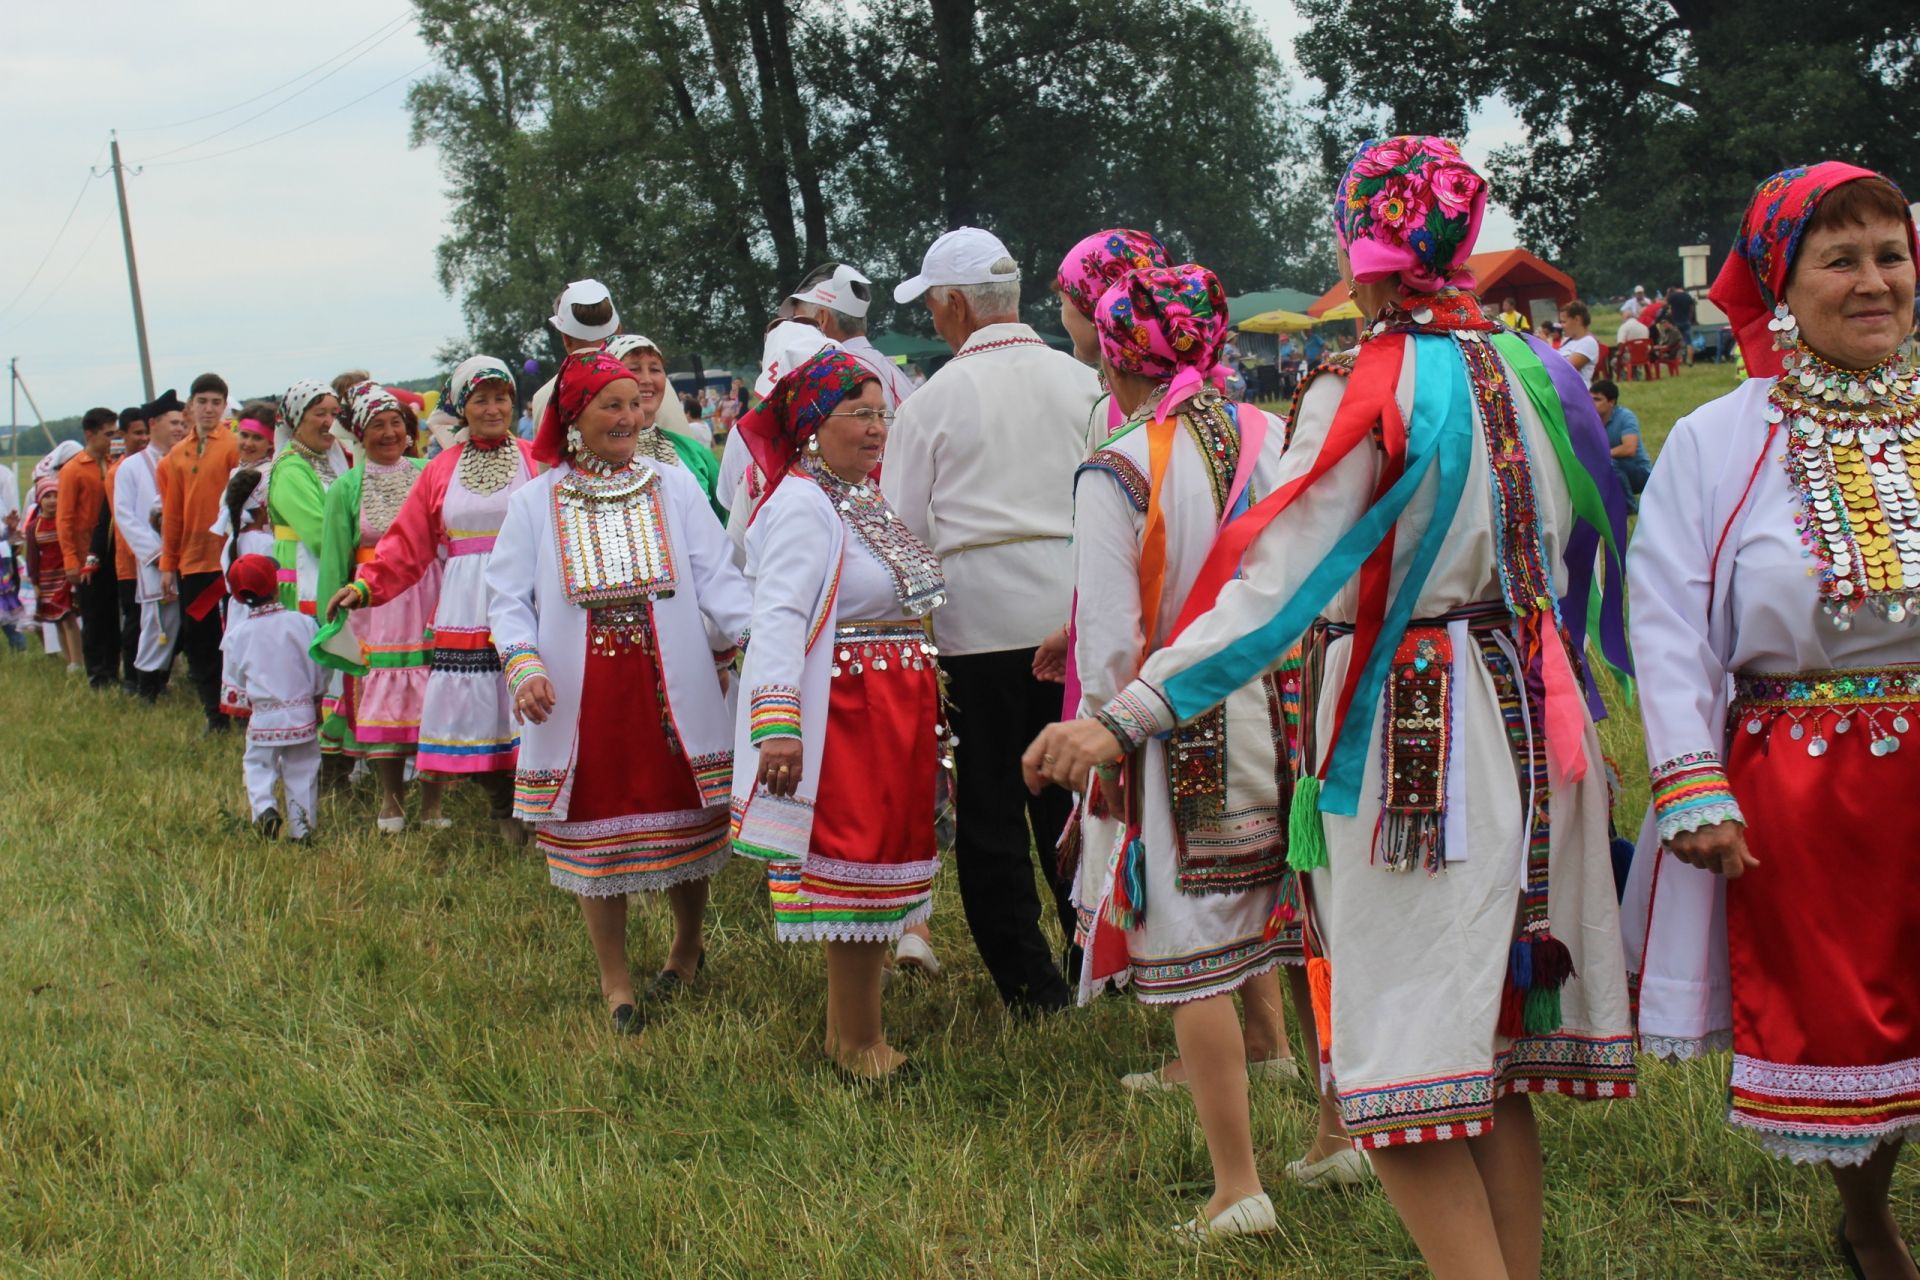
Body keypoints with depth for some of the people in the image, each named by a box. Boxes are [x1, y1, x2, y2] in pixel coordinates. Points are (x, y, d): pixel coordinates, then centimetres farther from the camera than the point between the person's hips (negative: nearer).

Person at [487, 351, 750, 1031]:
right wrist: (524, 664, -18)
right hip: (579, 695, 0)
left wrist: (753, 637, -19)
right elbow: (509, 598, 1)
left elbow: (715, 577, -2)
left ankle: (689, 944, 37)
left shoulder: (674, 487, 5)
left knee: (683, 820, 9)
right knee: (596, 833, 6)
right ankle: (616, 983, 20)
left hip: (672, 688, 0)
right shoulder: (535, 502, 5)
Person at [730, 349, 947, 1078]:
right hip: (842, 712, -10)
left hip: (896, 710, 10)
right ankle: (858, 1045, 9)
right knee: (856, 868, -2)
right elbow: (778, 615, -25)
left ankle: (848, 1030, 29)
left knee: (876, 869, 16)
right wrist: (776, 722, -34)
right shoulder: (802, 505, -15)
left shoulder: (866, 498, 14)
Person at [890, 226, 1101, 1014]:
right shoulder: (1081, 383, 3)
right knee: (1070, 796, 15)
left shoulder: (935, 401, -6)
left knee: (990, 810, 6)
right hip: (1073, 612, 3)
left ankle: (1031, 987, 10)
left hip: (977, 620, -3)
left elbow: (904, 530, -3)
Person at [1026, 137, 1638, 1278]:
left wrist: (1126, 721, -19)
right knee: (1496, 1065, 14)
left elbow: (1275, 585, -19)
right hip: (1532, 713, 7)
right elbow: (1577, 550, 16)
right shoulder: (1530, 369, 6)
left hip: (1409, 723, -7)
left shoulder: (1371, 395, -13)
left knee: (1404, 1079, -4)